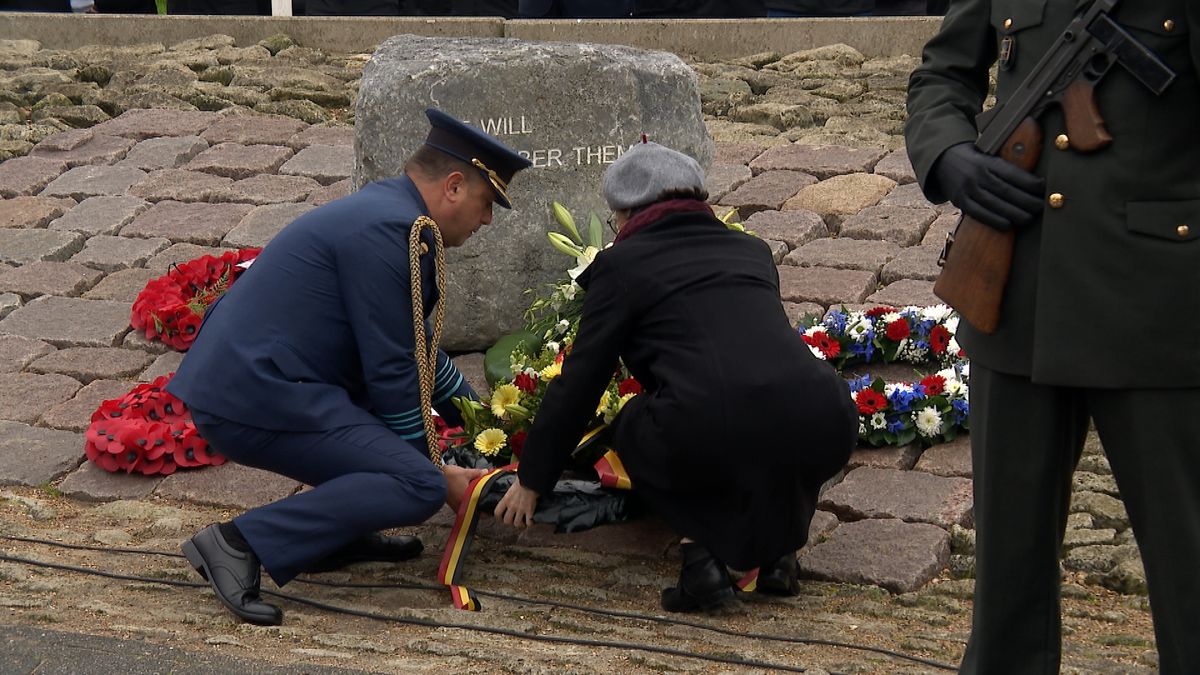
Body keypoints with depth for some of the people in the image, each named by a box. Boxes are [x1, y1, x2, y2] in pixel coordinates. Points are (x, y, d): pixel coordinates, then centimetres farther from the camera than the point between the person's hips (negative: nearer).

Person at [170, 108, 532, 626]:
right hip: (253, 403, -11)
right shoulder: (387, 231, -15)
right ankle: (240, 542, -15)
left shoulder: (388, 208, 18)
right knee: (418, 489, -16)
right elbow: (391, 372, -13)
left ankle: (338, 534, 16)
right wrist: (436, 470, -1)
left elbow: (413, 348, 30)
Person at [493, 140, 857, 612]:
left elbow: (579, 383, 17)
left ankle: (701, 549, 8)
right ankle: (776, 548, 20)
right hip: (825, 429, 4)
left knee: (634, 429, 28)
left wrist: (531, 481, 30)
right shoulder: (752, 250, 29)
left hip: (710, 436, -4)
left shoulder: (622, 264, 15)